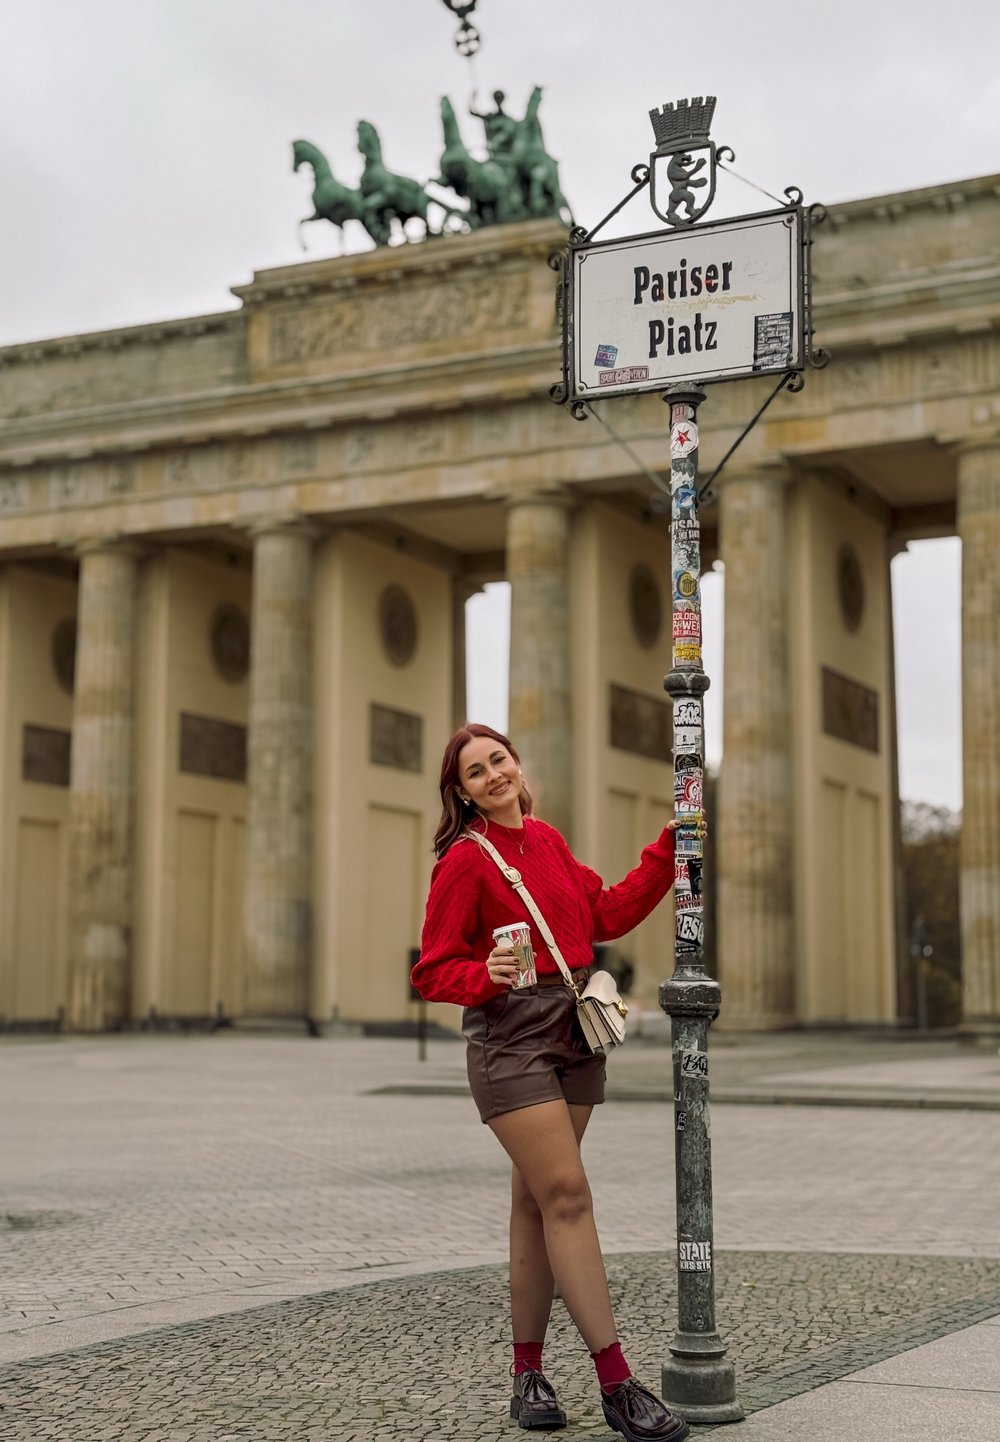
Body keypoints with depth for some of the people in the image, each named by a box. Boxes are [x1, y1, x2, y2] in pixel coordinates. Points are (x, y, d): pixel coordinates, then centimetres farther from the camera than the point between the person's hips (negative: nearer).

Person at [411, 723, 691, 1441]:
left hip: (575, 1030, 6)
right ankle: (617, 1383, -11)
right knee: (567, 1194, -12)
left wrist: (669, 849, 11)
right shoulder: (464, 860, -6)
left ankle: (529, 1372, 17)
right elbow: (433, 971, -5)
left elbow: (609, 914, 15)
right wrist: (486, 976, -25)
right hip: (511, 1036, -6)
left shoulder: (548, 840, 13)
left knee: (537, 1199, 9)